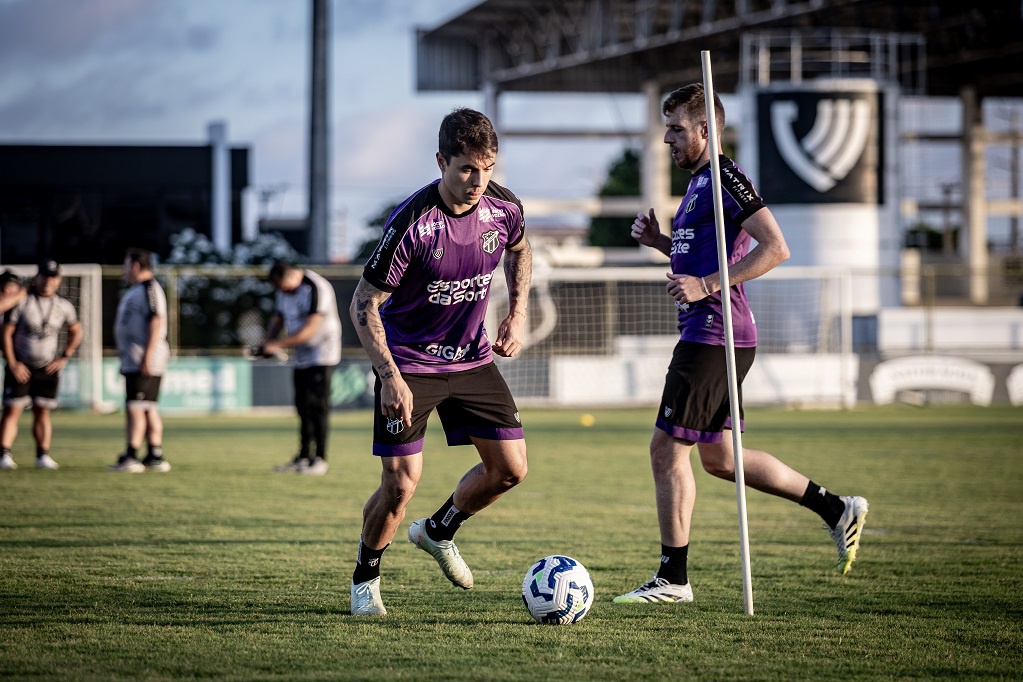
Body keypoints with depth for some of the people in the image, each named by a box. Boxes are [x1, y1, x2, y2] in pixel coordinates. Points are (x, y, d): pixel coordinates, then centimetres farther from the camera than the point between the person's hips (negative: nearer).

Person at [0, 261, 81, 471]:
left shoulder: (64, 306, 3)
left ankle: (43, 455, 8)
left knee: (42, 412, 5)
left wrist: (65, 357, 7)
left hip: (48, 368, 3)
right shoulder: (22, 302, -8)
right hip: (20, 367, -3)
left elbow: (76, 331, 17)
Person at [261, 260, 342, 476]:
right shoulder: (282, 291, 6)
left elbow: (310, 329, -26)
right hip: (301, 356, 8)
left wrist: (278, 345, -28)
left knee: (317, 406, -10)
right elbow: (277, 319, 14)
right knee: (302, 407, 7)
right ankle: (304, 457, 13)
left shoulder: (316, 289, -21)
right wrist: (268, 342, -7)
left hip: (321, 354, -8)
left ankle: (320, 460, -8)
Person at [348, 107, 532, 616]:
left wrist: (517, 313, 4)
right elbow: (363, 304, -19)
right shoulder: (411, 223, -26)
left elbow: (519, 251, 16)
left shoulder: (504, 208, -10)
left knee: (510, 468, 1)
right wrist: (391, 378, -27)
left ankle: (438, 532, 28)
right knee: (400, 483, -10)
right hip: (408, 362, -5)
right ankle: (365, 578, 16)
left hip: (472, 358, 5)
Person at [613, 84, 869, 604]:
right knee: (718, 458, 15)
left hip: (714, 335, -11)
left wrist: (706, 284, -23)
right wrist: (659, 242, 14)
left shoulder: (725, 177, -12)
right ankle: (836, 510, 21)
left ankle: (673, 578, 0)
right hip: (706, 335, 11)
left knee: (667, 449, -7)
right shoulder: (699, 182, 19)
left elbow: (775, 249, -19)